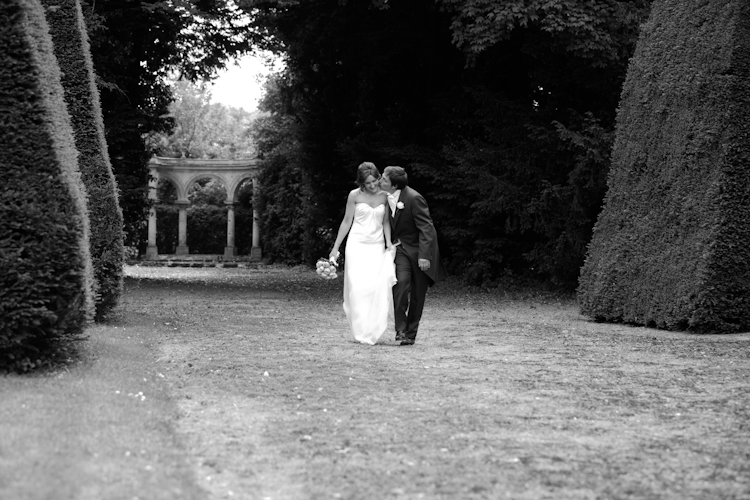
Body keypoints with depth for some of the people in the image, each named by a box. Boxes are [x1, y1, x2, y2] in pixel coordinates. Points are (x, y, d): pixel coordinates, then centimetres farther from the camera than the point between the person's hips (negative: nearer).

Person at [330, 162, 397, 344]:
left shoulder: (384, 196, 5)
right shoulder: (354, 195, -2)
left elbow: (386, 222, 12)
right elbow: (347, 221, 3)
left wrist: (389, 243, -4)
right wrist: (336, 247, 4)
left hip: (377, 248, 2)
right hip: (357, 245, -2)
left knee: (379, 288, -8)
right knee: (358, 288, -9)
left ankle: (372, 332, 1)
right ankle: (360, 332, -4)